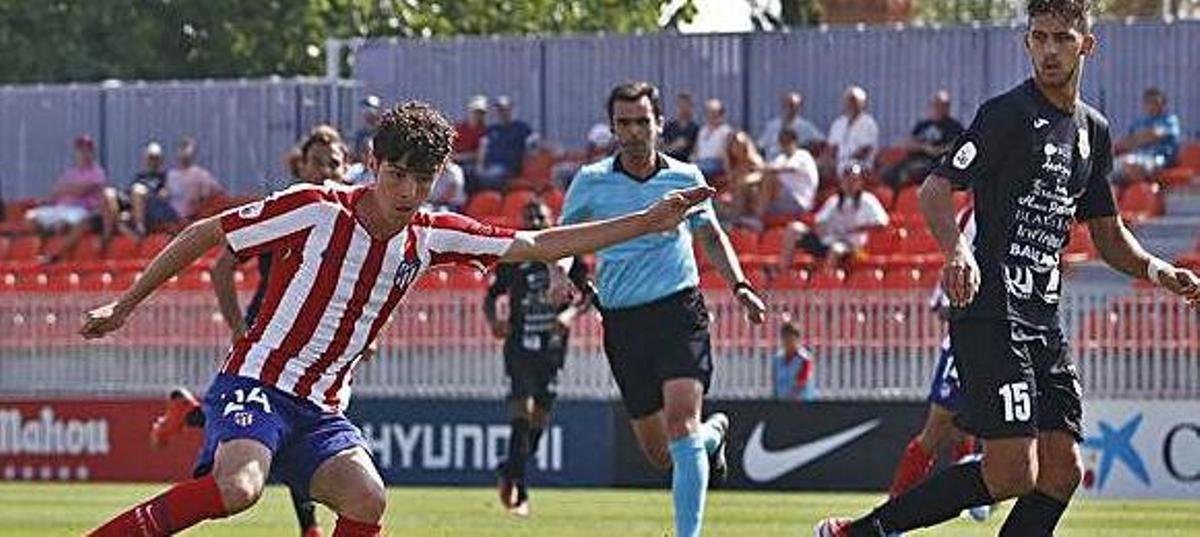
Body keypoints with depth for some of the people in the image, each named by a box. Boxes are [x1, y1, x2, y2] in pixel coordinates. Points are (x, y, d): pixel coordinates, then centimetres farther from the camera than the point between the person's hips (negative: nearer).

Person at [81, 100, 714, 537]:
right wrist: (123, 307, -1)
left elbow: (535, 244, 8)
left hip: (322, 410, 6)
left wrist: (649, 221, 4)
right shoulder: (317, 209, -12)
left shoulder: (429, 236, 5)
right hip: (254, 385, -6)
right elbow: (204, 235, -3)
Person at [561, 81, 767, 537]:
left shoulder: (685, 178, 4)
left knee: (680, 422, -22)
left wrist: (740, 286, 6)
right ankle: (713, 434, 41)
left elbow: (711, 235, 18)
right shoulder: (591, 182, 3)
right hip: (622, 322, 2)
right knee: (660, 455, 6)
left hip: (679, 311, -2)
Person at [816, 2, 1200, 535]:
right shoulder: (1007, 113, -7)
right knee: (1012, 474, -17)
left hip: (1044, 321, 8)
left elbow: (1108, 235, 25)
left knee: (1062, 472, 1)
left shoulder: (1094, 131, 17)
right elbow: (935, 191, -12)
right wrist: (958, 250, -31)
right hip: (991, 315, -8)